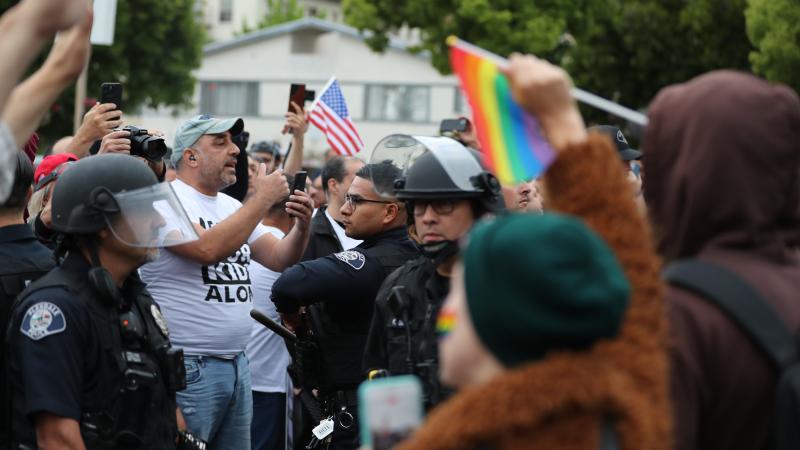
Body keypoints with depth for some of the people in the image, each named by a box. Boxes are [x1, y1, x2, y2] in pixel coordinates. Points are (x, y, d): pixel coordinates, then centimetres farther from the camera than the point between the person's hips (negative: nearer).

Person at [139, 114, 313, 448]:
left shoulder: (232, 207, 15)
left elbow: (280, 258, 14)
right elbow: (208, 248, -25)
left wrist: (302, 225, -7)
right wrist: (262, 199, -18)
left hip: (237, 364, 8)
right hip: (188, 367, -8)